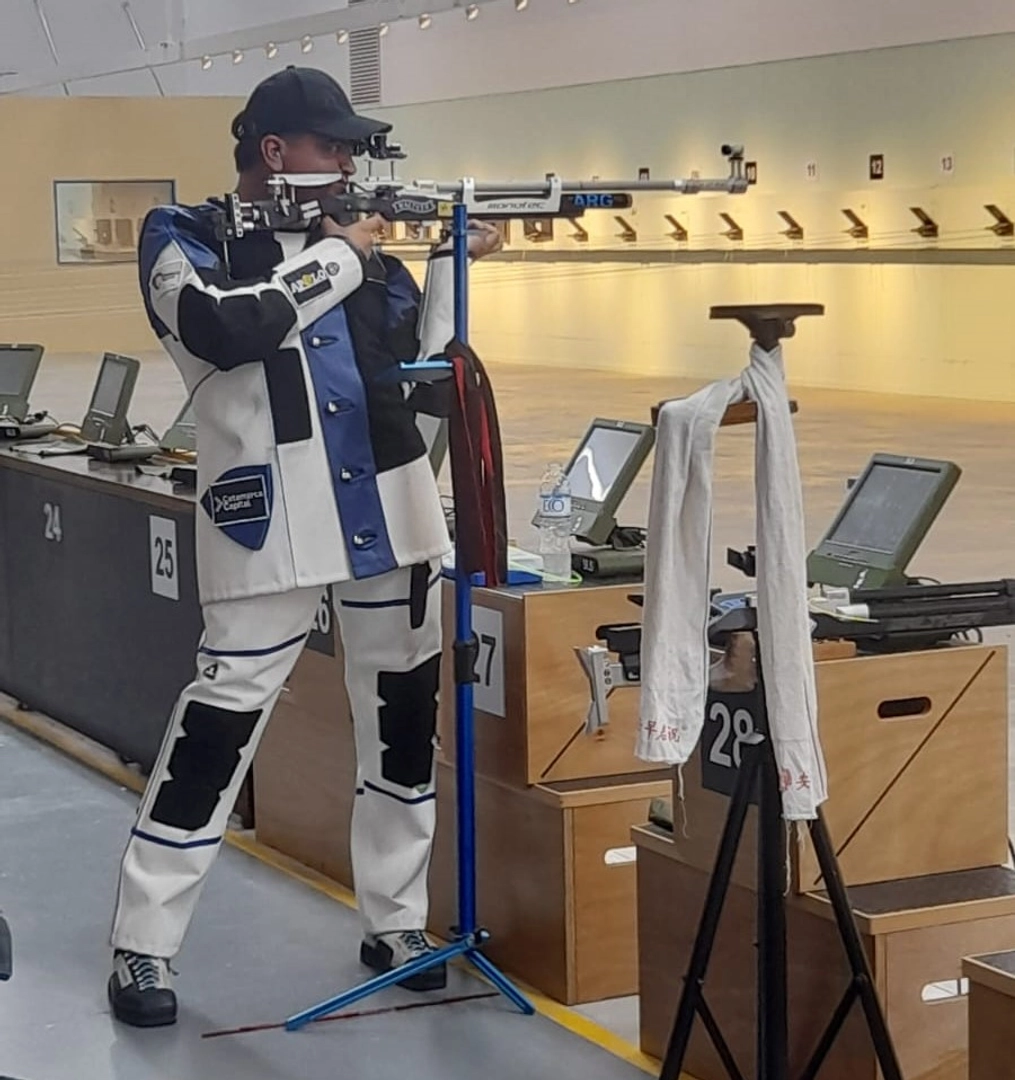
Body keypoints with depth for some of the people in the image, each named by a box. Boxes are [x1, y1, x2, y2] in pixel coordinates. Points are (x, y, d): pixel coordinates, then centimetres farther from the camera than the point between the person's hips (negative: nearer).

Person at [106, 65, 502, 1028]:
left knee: (403, 715, 10)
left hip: (389, 514, 6)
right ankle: (140, 947, 4)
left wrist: (452, 258, 3)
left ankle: (394, 923, 24)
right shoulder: (183, 239, 0)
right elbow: (227, 329, -20)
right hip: (270, 523, -6)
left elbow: (420, 353, 15)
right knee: (220, 722, -6)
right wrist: (337, 259, -11)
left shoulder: (353, 236, 15)